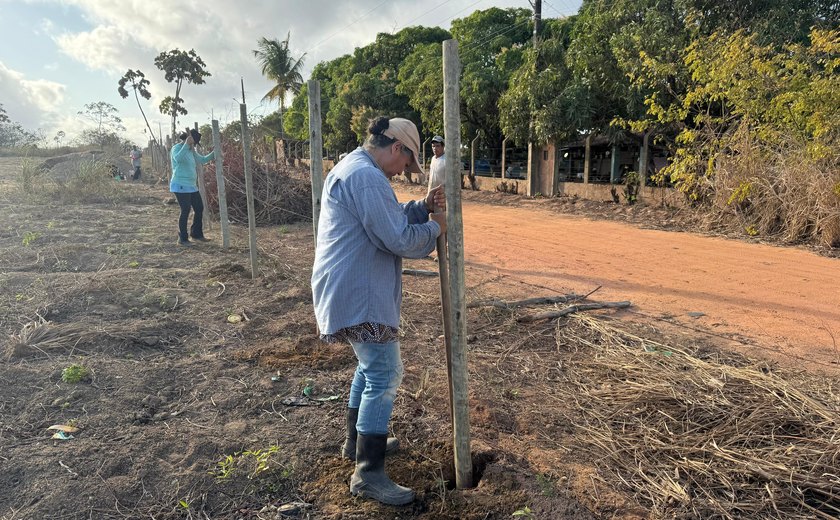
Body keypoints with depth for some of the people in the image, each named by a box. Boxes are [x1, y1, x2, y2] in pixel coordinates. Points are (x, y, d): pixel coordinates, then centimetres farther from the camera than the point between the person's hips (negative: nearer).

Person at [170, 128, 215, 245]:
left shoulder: (191, 150, 14)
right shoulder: (177, 148, -11)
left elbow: (202, 160, 21)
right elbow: (178, 159, -33)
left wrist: (214, 153, 7)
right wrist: (187, 144, -38)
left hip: (191, 186, 9)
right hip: (181, 186, -9)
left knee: (199, 208, 11)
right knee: (185, 211, -7)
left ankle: (196, 234, 25)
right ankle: (182, 239, 4)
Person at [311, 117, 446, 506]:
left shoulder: (352, 169, 16)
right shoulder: (366, 176, -20)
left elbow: (387, 217, 21)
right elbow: (398, 240, -22)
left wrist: (421, 208, 6)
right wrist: (434, 227, -5)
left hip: (351, 292, 11)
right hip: (359, 296, -11)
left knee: (371, 366, 24)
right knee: (384, 378, -5)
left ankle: (356, 440, 38)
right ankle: (368, 474, 4)